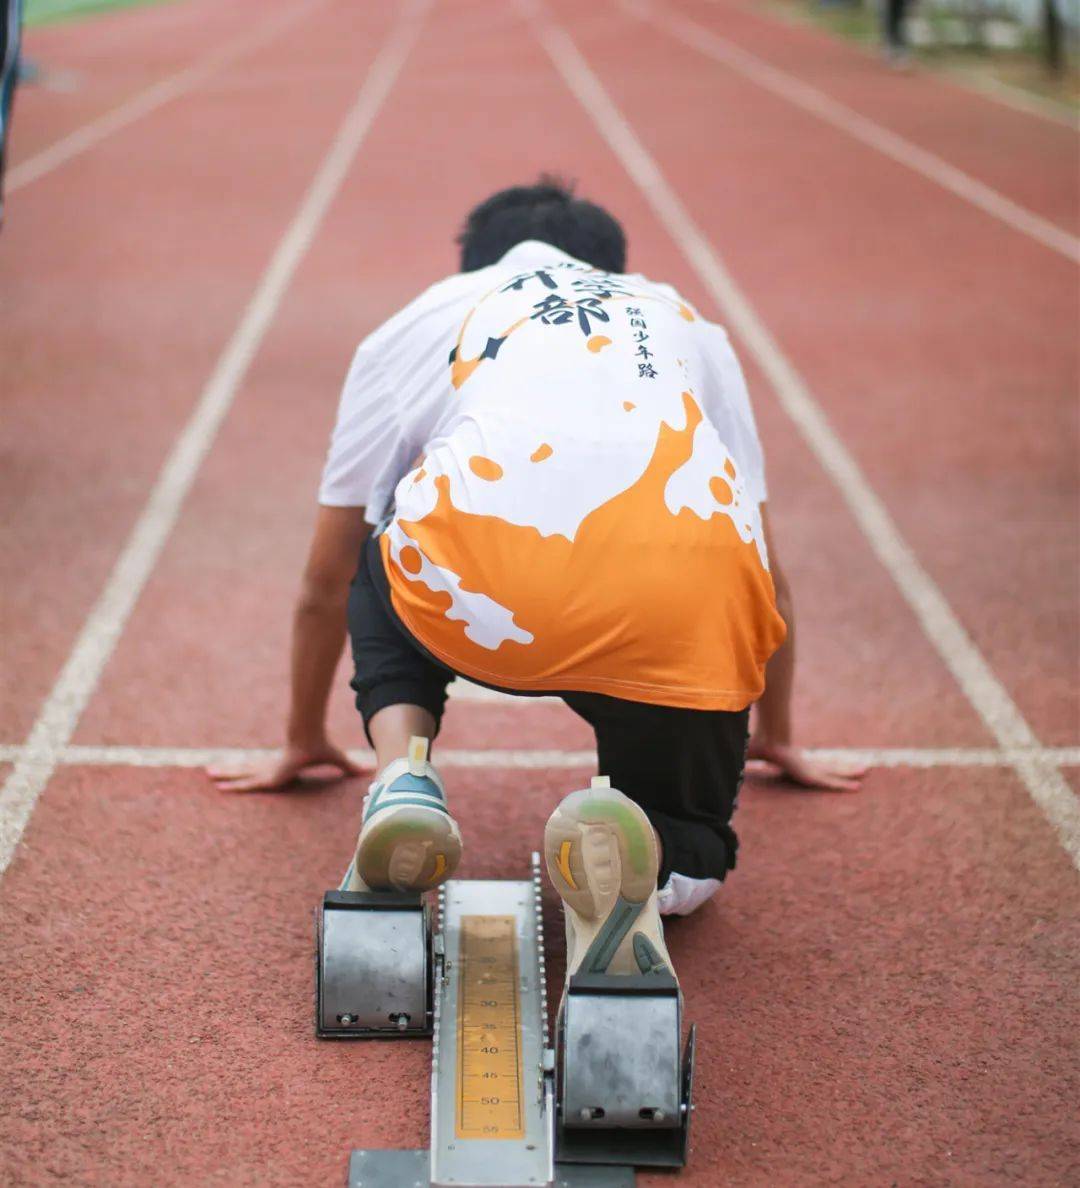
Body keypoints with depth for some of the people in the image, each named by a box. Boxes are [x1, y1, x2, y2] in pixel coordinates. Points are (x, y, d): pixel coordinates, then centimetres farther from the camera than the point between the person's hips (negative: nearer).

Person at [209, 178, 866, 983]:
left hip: (478, 584, 0)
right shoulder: (684, 322, 39)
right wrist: (778, 737, 63)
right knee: (690, 858, 26)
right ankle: (626, 838, -11)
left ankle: (402, 776, 8)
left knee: (378, 584, 37)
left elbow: (324, 587, 44)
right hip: (683, 605, 1)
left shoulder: (415, 325, 35)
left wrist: (304, 741, 60)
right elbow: (771, 585, 47)